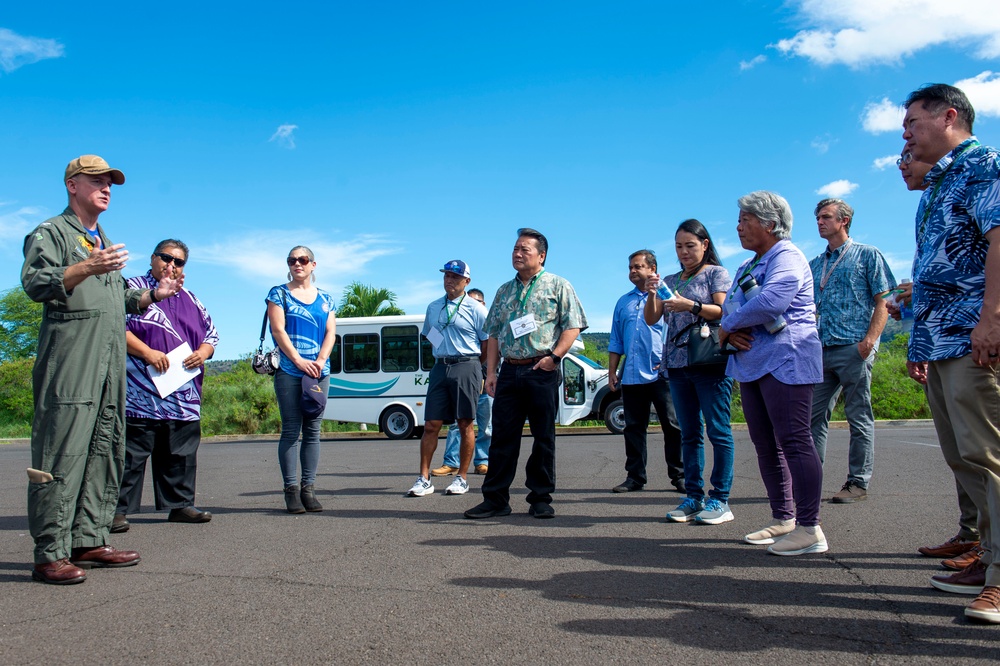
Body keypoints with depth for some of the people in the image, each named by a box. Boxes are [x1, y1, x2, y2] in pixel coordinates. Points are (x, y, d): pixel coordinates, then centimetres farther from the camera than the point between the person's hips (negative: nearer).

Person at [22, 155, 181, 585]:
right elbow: (35, 284, -13)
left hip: (111, 363, 8)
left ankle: (88, 541, 14)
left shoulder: (105, 242, 28)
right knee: (62, 453, -11)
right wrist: (87, 268, -27)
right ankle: (50, 554, -7)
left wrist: (154, 295, 18)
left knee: (105, 451, 7)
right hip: (68, 361, -8)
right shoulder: (50, 233, 4)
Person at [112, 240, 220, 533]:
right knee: (131, 454, -5)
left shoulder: (190, 301, 21)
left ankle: (180, 505, 17)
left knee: (182, 455, 9)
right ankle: (118, 509, 2)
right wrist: (146, 352, -17)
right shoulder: (132, 289, 4)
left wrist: (203, 353, 2)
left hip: (185, 396, 6)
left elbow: (211, 332, 24)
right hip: (141, 393, -6)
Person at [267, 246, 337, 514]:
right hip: (288, 371, -3)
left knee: (313, 431, 3)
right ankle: (291, 490, -1)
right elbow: (278, 330, -3)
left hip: (319, 372, 3)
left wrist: (321, 360, -9)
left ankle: (309, 488, 8)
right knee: (291, 430, -4)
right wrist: (299, 361, -13)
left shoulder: (325, 299, 16)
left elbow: (331, 332, 8)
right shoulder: (279, 293, 7)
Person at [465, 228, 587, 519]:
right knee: (502, 435, 3)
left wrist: (554, 356, -15)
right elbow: (494, 334, 18)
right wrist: (491, 371, 9)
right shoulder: (504, 291, 19)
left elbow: (573, 325, -3)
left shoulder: (558, 286, 5)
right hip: (509, 372, 4)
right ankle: (495, 499, 8)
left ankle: (541, 499, 11)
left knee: (543, 436, 1)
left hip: (542, 371, -4)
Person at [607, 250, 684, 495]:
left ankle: (679, 476, 6)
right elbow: (615, 341, 20)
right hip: (631, 375, 4)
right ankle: (635, 477, 13)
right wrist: (612, 371, 13)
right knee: (633, 427, 6)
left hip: (661, 374, -4)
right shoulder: (623, 302, 19)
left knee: (673, 426, -3)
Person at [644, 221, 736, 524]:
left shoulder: (716, 273, 5)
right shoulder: (671, 281, 19)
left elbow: (724, 312, -8)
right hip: (677, 364, 6)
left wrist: (691, 306, -23)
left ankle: (720, 499, -1)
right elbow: (651, 319, 11)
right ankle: (694, 497, 12)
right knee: (689, 433, 7)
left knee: (718, 430, -6)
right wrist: (652, 294, -8)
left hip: (710, 362, -5)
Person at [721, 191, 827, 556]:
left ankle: (810, 529, -7)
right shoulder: (749, 265, 22)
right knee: (766, 445, 11)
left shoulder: (786, 256, -8)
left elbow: (771, 300, -25)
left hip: (785, 361, -10)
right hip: (752, 362, 10)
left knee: (793, 441, -11)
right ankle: (783, 519, 19)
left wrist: (728, 324, -11)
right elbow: (729, 306, 19)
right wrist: (731, 332, -5)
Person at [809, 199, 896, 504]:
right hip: (820, 350, 6)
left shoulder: (867, 255, 6)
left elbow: (883, 302, -1)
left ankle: (858, 483, 6)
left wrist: (869, 340, -15)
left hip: (853, 348, -5)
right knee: (814, 415, 4)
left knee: (859, 417, 0)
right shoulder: (815, 264, 20)